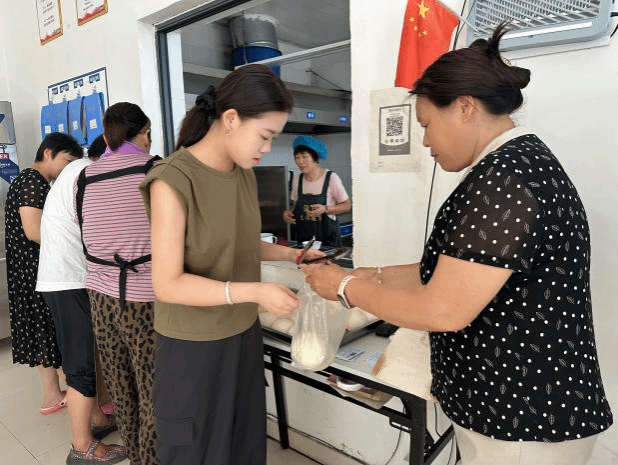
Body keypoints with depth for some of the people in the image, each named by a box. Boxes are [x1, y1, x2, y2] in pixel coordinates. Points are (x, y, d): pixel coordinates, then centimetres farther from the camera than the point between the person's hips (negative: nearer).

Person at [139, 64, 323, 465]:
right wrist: (255, 291, -26)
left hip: (244, 335, 6)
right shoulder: (173, 180, -20)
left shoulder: (245, 174, 2)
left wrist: (290, 254, -1)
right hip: (193, 346, -6)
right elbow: (168, 284, -21)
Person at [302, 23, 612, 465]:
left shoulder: (506, 180, -25)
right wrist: (373, 276, 5)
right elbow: (458, 271, 10)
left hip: (526, 421, -9)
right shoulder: (519, 164, 8)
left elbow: (443, 311, -27)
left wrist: (346, 287, -14)